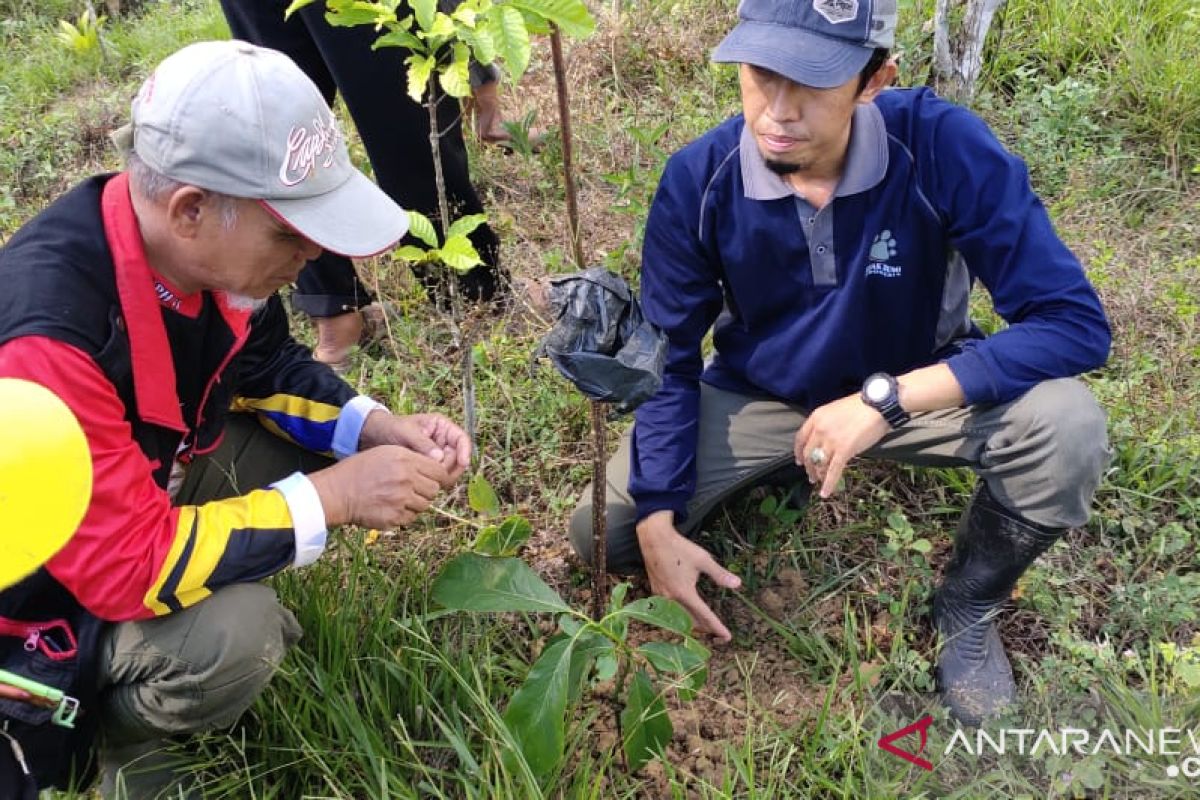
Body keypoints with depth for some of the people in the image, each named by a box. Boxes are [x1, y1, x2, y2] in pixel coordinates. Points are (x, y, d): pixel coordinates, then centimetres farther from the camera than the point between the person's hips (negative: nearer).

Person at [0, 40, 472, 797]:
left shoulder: (202, 247, -16)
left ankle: (229, 595, 10)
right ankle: (124, 718, 3)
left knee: (317, 430, -6)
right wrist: (332, 497, -31)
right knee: (232, 635, -30)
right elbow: (129, 567, -35)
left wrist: (378, 429, -15)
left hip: (148, 488, 7)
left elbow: (266, 364, 2)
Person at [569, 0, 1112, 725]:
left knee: (1065, 427, -31)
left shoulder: (943, 147, -28)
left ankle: (969, 609, 1)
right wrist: (657, 527, -18)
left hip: (915, 389, -1)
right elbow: (668, 359, -10)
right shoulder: (699, 179, -21)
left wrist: (885, 398, -37)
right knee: (603, 531, -12)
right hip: (758, 395, 2)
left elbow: (1075, 322, -29)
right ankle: (774, 474, 17)